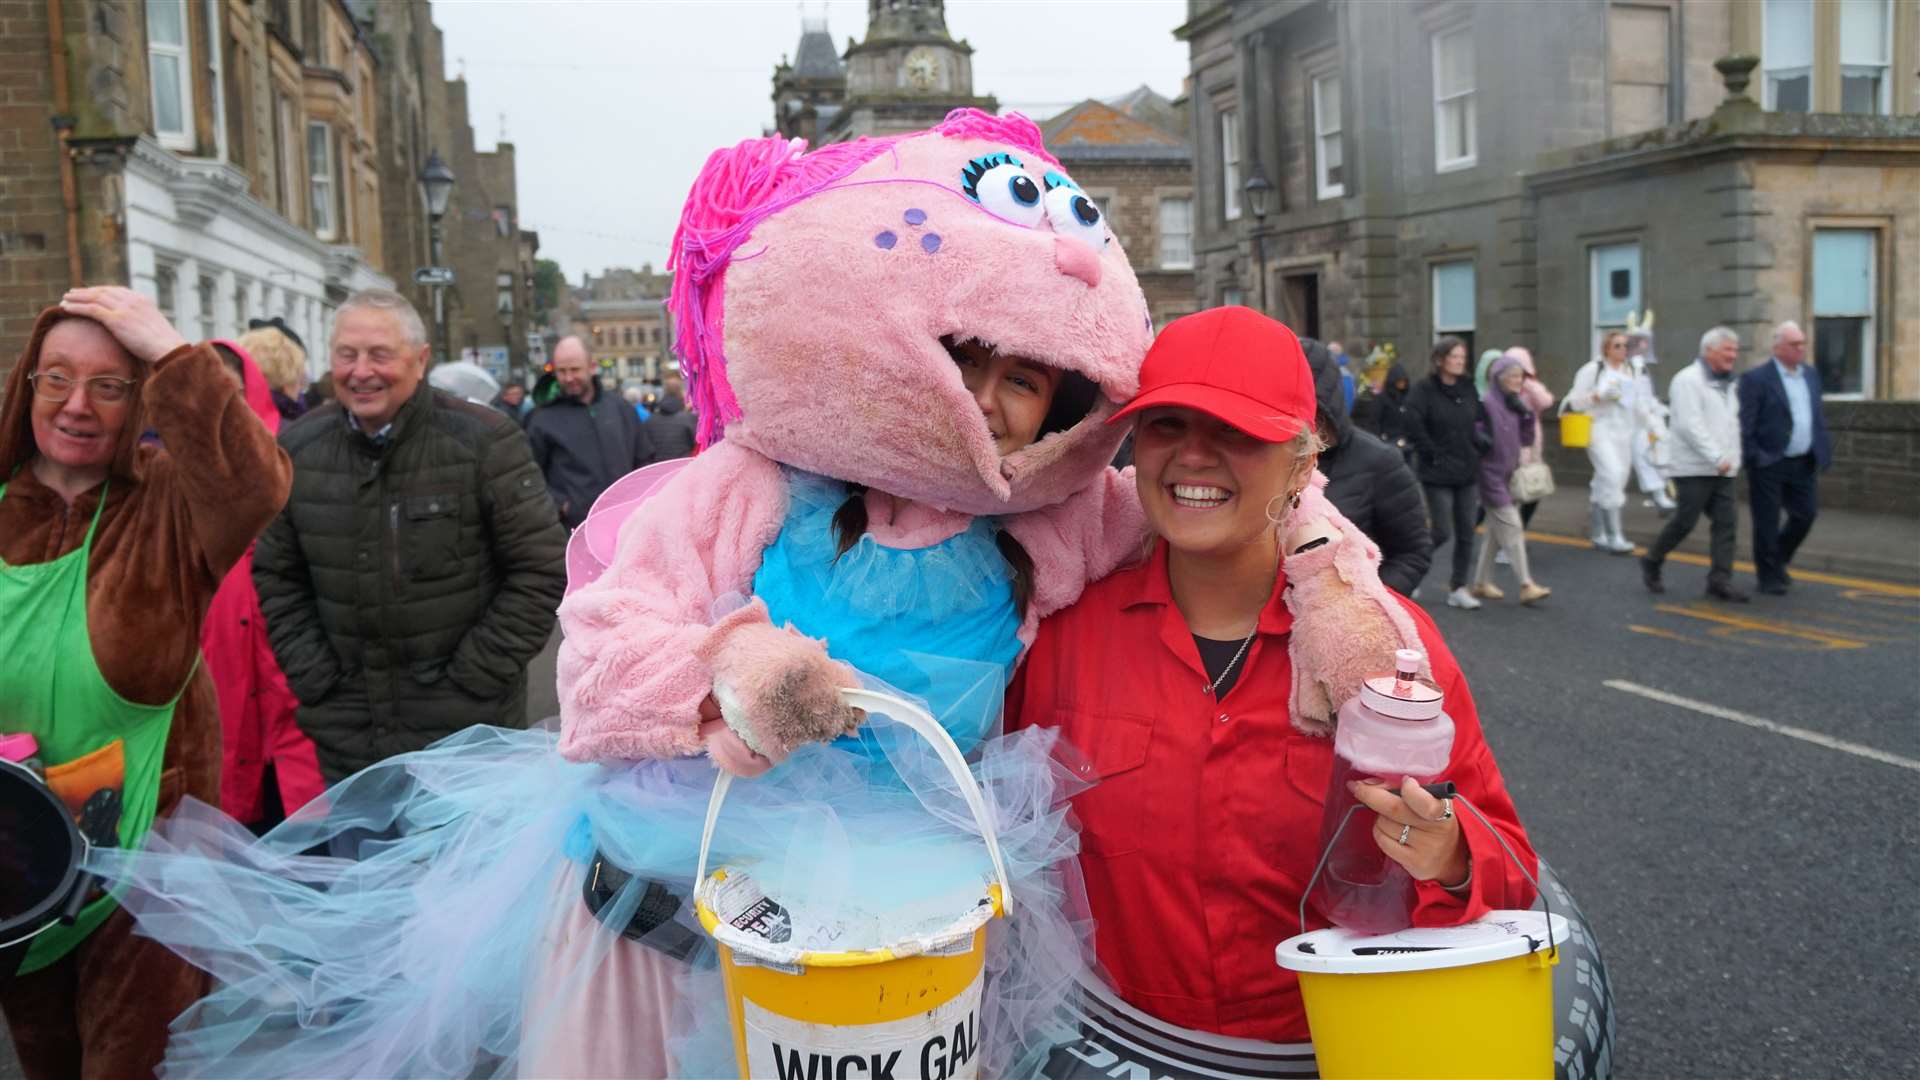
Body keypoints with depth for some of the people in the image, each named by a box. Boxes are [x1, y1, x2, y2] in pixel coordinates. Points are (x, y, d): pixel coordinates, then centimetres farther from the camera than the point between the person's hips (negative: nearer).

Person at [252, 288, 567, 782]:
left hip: (465, 725, -4)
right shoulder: (297, 448, 3)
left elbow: (541, 569, -9)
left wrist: (474, 678, -10)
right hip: (345, 729, 4)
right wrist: (313, 678, 3)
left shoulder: (485, 441, -11)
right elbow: (276, 578, 12)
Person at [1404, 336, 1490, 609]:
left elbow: (1482, 420, 19)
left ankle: (1458, 587, 14)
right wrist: (1432, 453, -15)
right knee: (1442, 533, -5)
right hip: (1438, 474, -5)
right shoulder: (1425, 390, -10)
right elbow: (1412, 423, -20)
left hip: (1468, 472, 5)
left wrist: (1480, 444, 6)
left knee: (1466, 533, 5)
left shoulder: (1469, 388, 8)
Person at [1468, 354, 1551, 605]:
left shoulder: (1517, 404, 10)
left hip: (1509, 475, 8)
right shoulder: (1486, 403, -14)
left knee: (1495, 532, 12)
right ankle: (1526, 585, -8)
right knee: (1511, 529, -9)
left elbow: (1527, 439, 10)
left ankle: (1481, 583, 20)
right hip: (1492, 475, -8)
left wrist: (1527, 414, -6)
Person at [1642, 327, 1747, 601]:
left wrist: (1734, 458, 11)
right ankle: (1651, 562, 17)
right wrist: (1717, 457, -22)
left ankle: (1720, 581, 1)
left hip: (1722, 470, 8)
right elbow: (1690, 425, -19)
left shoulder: (1727, 384, 18)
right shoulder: (1688, 380, -10)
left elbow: (1732, 424, 23)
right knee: (1685, 521, -3)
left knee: (1725, 522, -1)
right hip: (1694, 468, -8)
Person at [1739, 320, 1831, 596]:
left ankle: (1778, 560, 31)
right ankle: (1769, 576, 15)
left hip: (1804, 464, 6)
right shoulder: (1756, 378, -10)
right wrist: (1752, 458, -15)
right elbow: (1745, 425, -12)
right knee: (1767, 524, 2)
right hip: (1769, 465, -6)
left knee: (1806, 515, 8)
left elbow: (1817, 415, 16)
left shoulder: (1811, 373, 11)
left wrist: (1824, 449, 9)